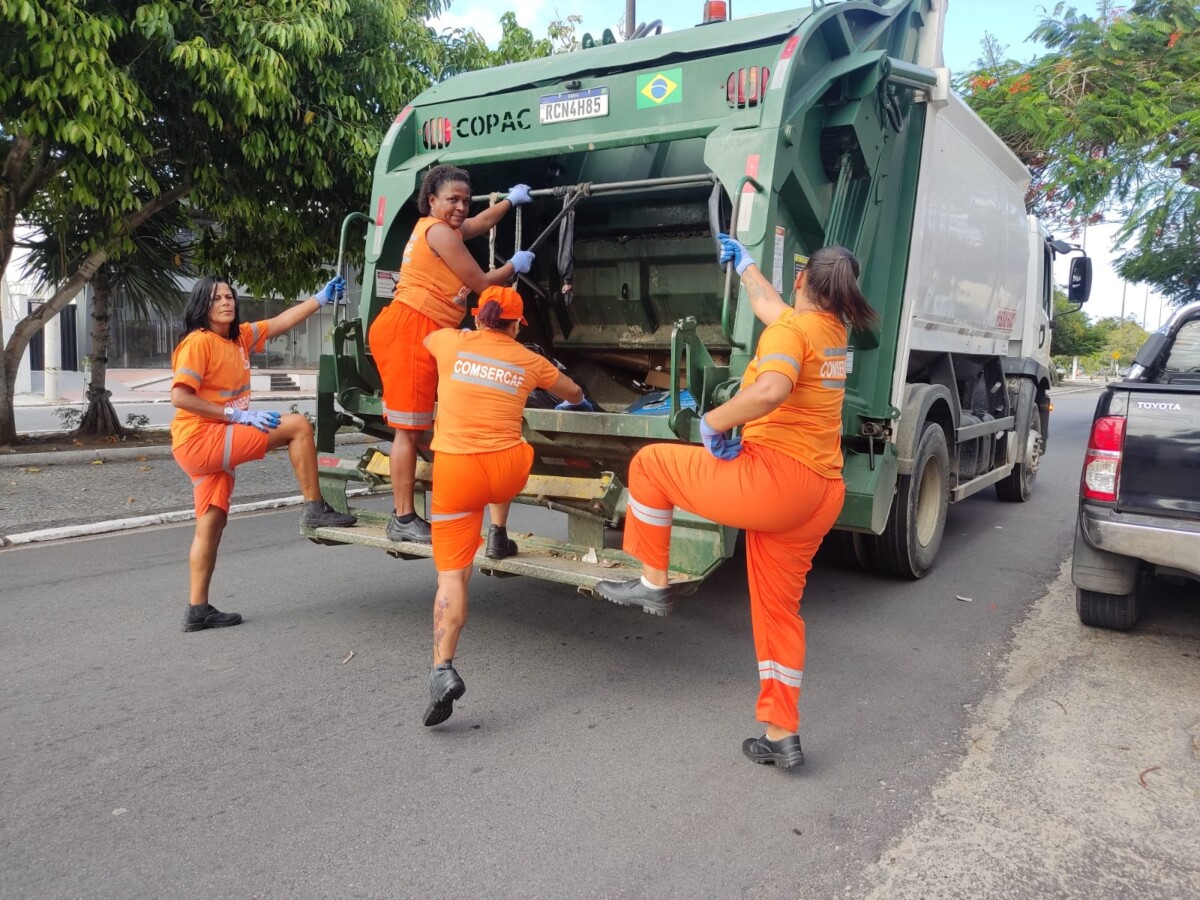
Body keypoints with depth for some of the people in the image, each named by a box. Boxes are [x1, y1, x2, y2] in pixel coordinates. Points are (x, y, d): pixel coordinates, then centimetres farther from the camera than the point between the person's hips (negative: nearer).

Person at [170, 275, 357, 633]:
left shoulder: (239, 337, 11)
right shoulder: (198, 342, -11)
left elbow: (281, 322, 20)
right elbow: (179, 396, -18)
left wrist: (322, 298, 20)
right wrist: (236, 414, -20)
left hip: (216, 444, 8)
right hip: (199, 439, -8)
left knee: (212, 524, 8)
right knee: (298, 426, -10)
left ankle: (198, 610, 13)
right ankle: (314, 508, -3)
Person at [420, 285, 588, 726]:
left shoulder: (450, 343, 9)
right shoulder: (529, 360, 12)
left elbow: (425, 335, 36)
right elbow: (573, 394, 31)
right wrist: (576, 402, 56)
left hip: (455, 470, -1)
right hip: (507, 470, 1)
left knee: (452, 573, 0)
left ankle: (442, 669, -14)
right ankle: (498, 536, 40)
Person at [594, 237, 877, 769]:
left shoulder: (790, 329, -10)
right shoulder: (833, 330, 16)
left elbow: (771, 390, -32)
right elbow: (766, 303, 36)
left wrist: (713, 421, -17)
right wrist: (742, 261, 50)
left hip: (773, 477, -9)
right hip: (820, 494, 9)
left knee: (650, 463, 7)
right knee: (779, 609, 16)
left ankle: (653, 582, 15)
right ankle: (783, 736, 21)